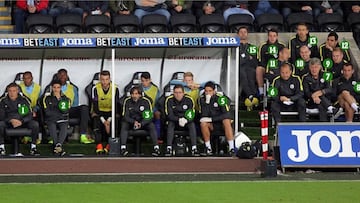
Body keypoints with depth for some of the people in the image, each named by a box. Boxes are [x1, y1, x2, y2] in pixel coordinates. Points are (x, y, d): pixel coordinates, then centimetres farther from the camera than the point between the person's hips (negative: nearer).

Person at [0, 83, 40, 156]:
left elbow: (30, 115, -2)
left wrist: (21, 121, -21)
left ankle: (33, 147, -15)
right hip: (8, 123, -1)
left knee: (35, 124, -26)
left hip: (22, 122, 1)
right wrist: (11, 120, -21)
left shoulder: (24, 100, 1)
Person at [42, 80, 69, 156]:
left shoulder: (65, 98, 15)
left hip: (62, 120, 1)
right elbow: (47, 112, -2)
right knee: (52, 127, -35)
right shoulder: (47, 98, 9)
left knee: (64, 127, -33)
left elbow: (66, 112, 3)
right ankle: (60, 148, -43)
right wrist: (60, 113, 1)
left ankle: (58, 145, -53)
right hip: (51, 120, -1)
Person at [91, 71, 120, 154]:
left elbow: (116, 106, -11)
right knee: (96, 121, -31)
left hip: (110, 112, 1)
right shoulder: (95, 88, -15)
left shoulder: (115, 88, -12)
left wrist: (109, 120, -23)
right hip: (98, 112, -1)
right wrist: (103, 121, -23)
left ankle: (109, 145, -19)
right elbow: (95, 106, -16)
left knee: (114, 122, -29)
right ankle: (99, 146, -34)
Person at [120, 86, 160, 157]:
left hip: (143, 122, 0)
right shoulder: (127, 101, -8)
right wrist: (134, 122, -27)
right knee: (124, 125, -29)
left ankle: (156, 147, -31)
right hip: (130, 121, 0)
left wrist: (141, 124, -28)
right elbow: (125, 116, -9)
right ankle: (123, 147, -37)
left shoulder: (146, 101, -10)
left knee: (152, 126, -28)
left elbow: (149, 117, -11)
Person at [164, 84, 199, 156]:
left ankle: (194, 148, -32)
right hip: (174, 120, 0)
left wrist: (185, 120, -34)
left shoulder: (189, 100, -12)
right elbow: (169, 115, -17)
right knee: (170, 124, -30)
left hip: (186, 121, 0)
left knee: (192, 124, -28)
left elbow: (192, 115, -13)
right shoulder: (169, 100, -13)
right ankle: (169, 148, -35)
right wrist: (179, 119, -34)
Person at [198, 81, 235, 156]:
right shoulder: (202, 99, -5)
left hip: (221, 121, -2)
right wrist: (207, 102, -26)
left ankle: (231, 148, -40)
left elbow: (226, 114, -18)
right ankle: (208, 147, -19)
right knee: (203, 123, -29)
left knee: (226, 121, -34)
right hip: (211, 124, 2)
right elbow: (203, 115, -12)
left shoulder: (220, 98, -13)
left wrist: (211, 119, -25)